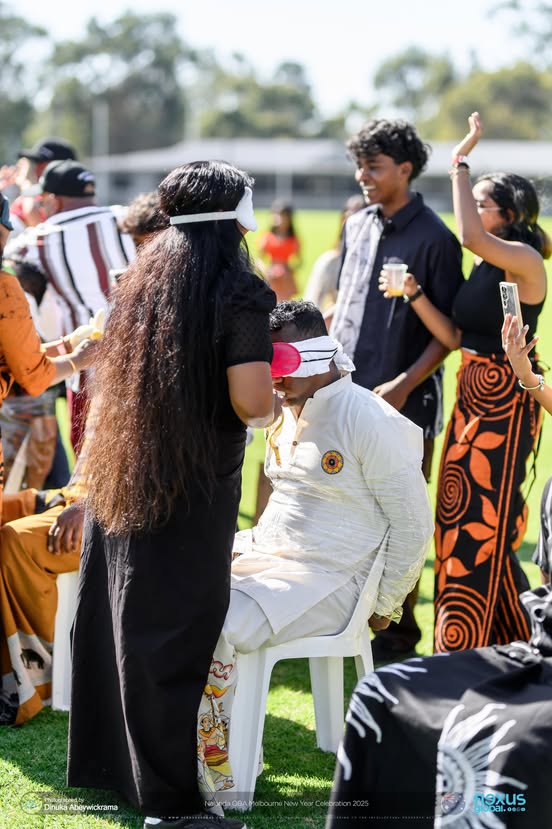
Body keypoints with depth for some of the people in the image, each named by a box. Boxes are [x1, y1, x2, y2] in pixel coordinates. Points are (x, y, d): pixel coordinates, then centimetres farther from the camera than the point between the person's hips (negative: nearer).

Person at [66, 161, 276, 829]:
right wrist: (269, 397, 2)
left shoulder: (142, 279, 7)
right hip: (195, 487, -7)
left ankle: (105, 759, 32)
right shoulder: (237, 294, -14)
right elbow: (251, 404, -20)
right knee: (178, 631, -1)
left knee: (122, 617, 18)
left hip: (121, 474, 7)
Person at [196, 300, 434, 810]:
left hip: (327, 581, -9)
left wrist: (384, 608, -4)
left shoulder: (366, 419, -14)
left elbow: (414, 524, -10)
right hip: (267, 556, 9)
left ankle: (223, 771, -13)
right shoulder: (289, 414, 13)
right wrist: (257, 543, 15)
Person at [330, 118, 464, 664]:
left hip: (403, 402, -6)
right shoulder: (357, 227, 10)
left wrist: (404, 384, -17)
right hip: (345, 394, 6)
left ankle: (398, 634, 11)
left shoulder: (433, 239, -10)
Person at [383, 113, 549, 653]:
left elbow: (471, 237, -33)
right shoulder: (485, 267, 12)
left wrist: (460, 163, -24)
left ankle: (473, 649, 6)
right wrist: (414, 294, -2)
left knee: (482, 524, -3)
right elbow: (455, 337, 10)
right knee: (461, 518, 12)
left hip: (505, 400, -9)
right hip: (473, 395, 9)